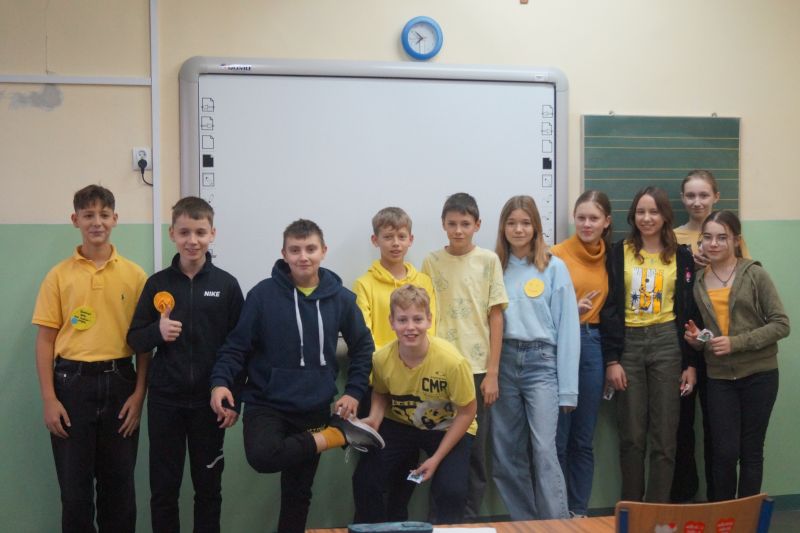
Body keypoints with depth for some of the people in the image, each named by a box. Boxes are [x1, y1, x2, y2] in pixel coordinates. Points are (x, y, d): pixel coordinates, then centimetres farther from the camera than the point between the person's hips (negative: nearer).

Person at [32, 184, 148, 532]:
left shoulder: (135, 275, 3)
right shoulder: (59, 275, 2)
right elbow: (45, 339, 2)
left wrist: (139, 393, -2)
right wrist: (49, 399, -5)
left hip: (119, 381, 0)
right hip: (72, 381, 0)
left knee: (119, 481, 9)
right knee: (74, 483, 7)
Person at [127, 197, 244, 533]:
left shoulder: (227, 285, -2)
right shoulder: (158, 283, 1)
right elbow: (134, 339, 5)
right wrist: (157, 332, -17)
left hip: (210, 401, -1)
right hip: (164, 400, 1)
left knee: (208, 487, 10)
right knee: (163, 488, 9)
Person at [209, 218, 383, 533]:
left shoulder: (340, 298, -2)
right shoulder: (263, 294, -8)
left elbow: (363, 347, 11)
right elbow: (237, 345, -2)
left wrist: (354, 391, 2)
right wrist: (220, 382, -18)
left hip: (315, 409, 2)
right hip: (266, 404, -2)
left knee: (298, 493, 10)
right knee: (263, 457, -31)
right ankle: (338, 435, -10)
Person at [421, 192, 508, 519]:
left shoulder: (488, 260, 1)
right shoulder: (432, 262, 3)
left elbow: (495, 317, 1)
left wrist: (492, 372, -3)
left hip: (477, 369, 0)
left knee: (475, 449, 7)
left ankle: (470, 517, 21)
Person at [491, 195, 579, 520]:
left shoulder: (554, 268, 1)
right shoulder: (495, 267, 10)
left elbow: (567, 328, -2)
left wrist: (567, 387, -6)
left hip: (541, 362, -3)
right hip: (503, 361, 4)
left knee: (544, 451, -12)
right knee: (505, 453, 7)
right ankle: (524, 522, 21)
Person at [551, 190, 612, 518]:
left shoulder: (610, 258, 9)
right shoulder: (557, 254, -6)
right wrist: (571, 310, -21)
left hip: (593, 345, 4)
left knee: (584, 439, 11)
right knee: (557, 438, -1)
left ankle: (579, 511, 22)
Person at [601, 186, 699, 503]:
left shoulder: (681, 256, 6)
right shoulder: (620, 253, 4)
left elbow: (688, 311, 7)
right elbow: (610, 308, 1)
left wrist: (690, 363, 3)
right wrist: (611, 359, -5)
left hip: (667, 344, 0)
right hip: (628, 344, 0)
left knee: (664, 436, 2)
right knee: (631, 436, 4)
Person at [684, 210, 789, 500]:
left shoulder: (755, 274, -5)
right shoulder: (698, 281, 6)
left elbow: (781, 324, -9)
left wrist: (737, 342, -18)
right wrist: (696, 338, -5)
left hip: (759, 375, -2)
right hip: (719, 377, 2)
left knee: (751, 452, 7)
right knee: (724, 453, 1)